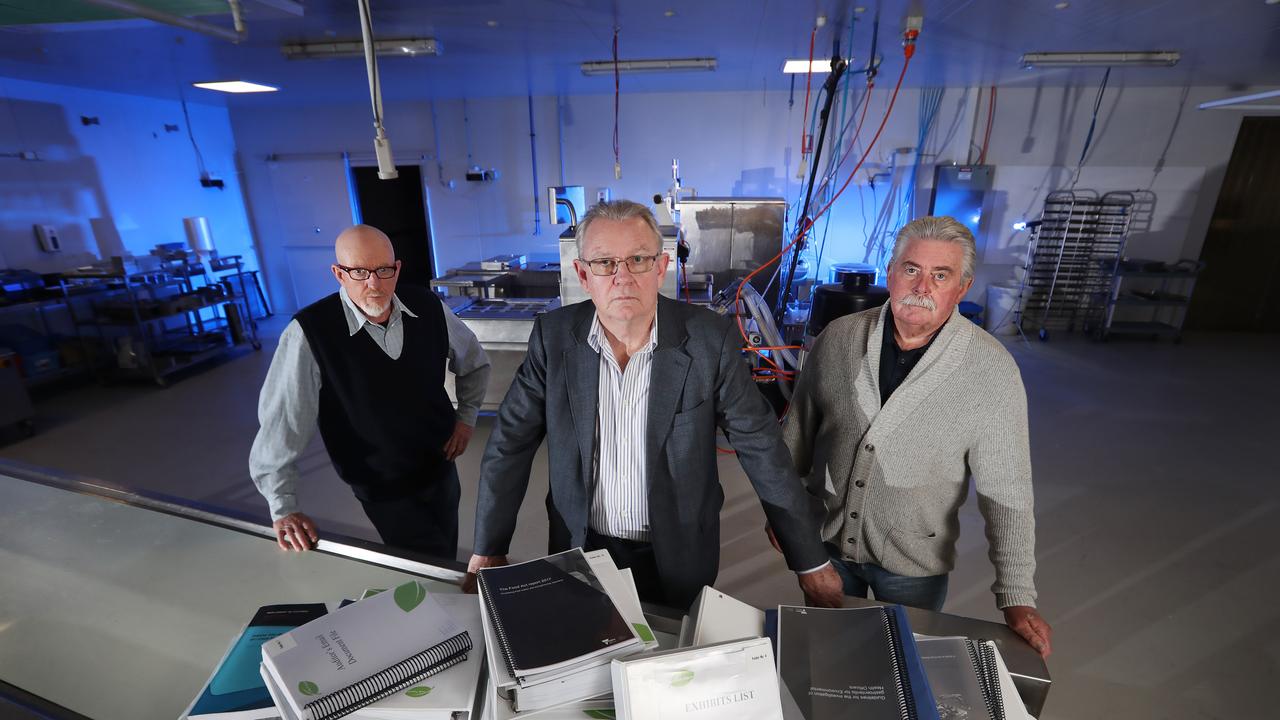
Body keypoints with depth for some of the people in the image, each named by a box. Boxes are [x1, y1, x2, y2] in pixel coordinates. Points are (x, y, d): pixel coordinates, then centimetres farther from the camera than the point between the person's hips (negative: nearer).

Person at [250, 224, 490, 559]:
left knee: (446, 564, 21)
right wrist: (283, 507, -14)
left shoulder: (428, 307, -10)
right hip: (384, 489, -4)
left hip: (441, 467, 4)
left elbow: (474, 362, 8)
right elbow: (282, 421, -16)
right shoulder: (309, 333, -22)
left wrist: (466, 417, 0)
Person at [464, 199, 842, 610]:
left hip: (679, 556, -1)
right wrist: (488, 552, -3)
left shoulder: (710, 340, -18)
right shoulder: (553, 336, -12)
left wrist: (811, 562, -8)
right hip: (580, 549, 2)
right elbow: (510, 444, -5)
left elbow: (761, 449, -13)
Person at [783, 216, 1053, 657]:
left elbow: (1006, 490, -14)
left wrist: (1016, 597, -15)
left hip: (915, 563, -2)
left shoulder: (991, 369, -18)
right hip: (825, 542, 2)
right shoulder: (838, 338, -11)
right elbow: (799, 428, -1)